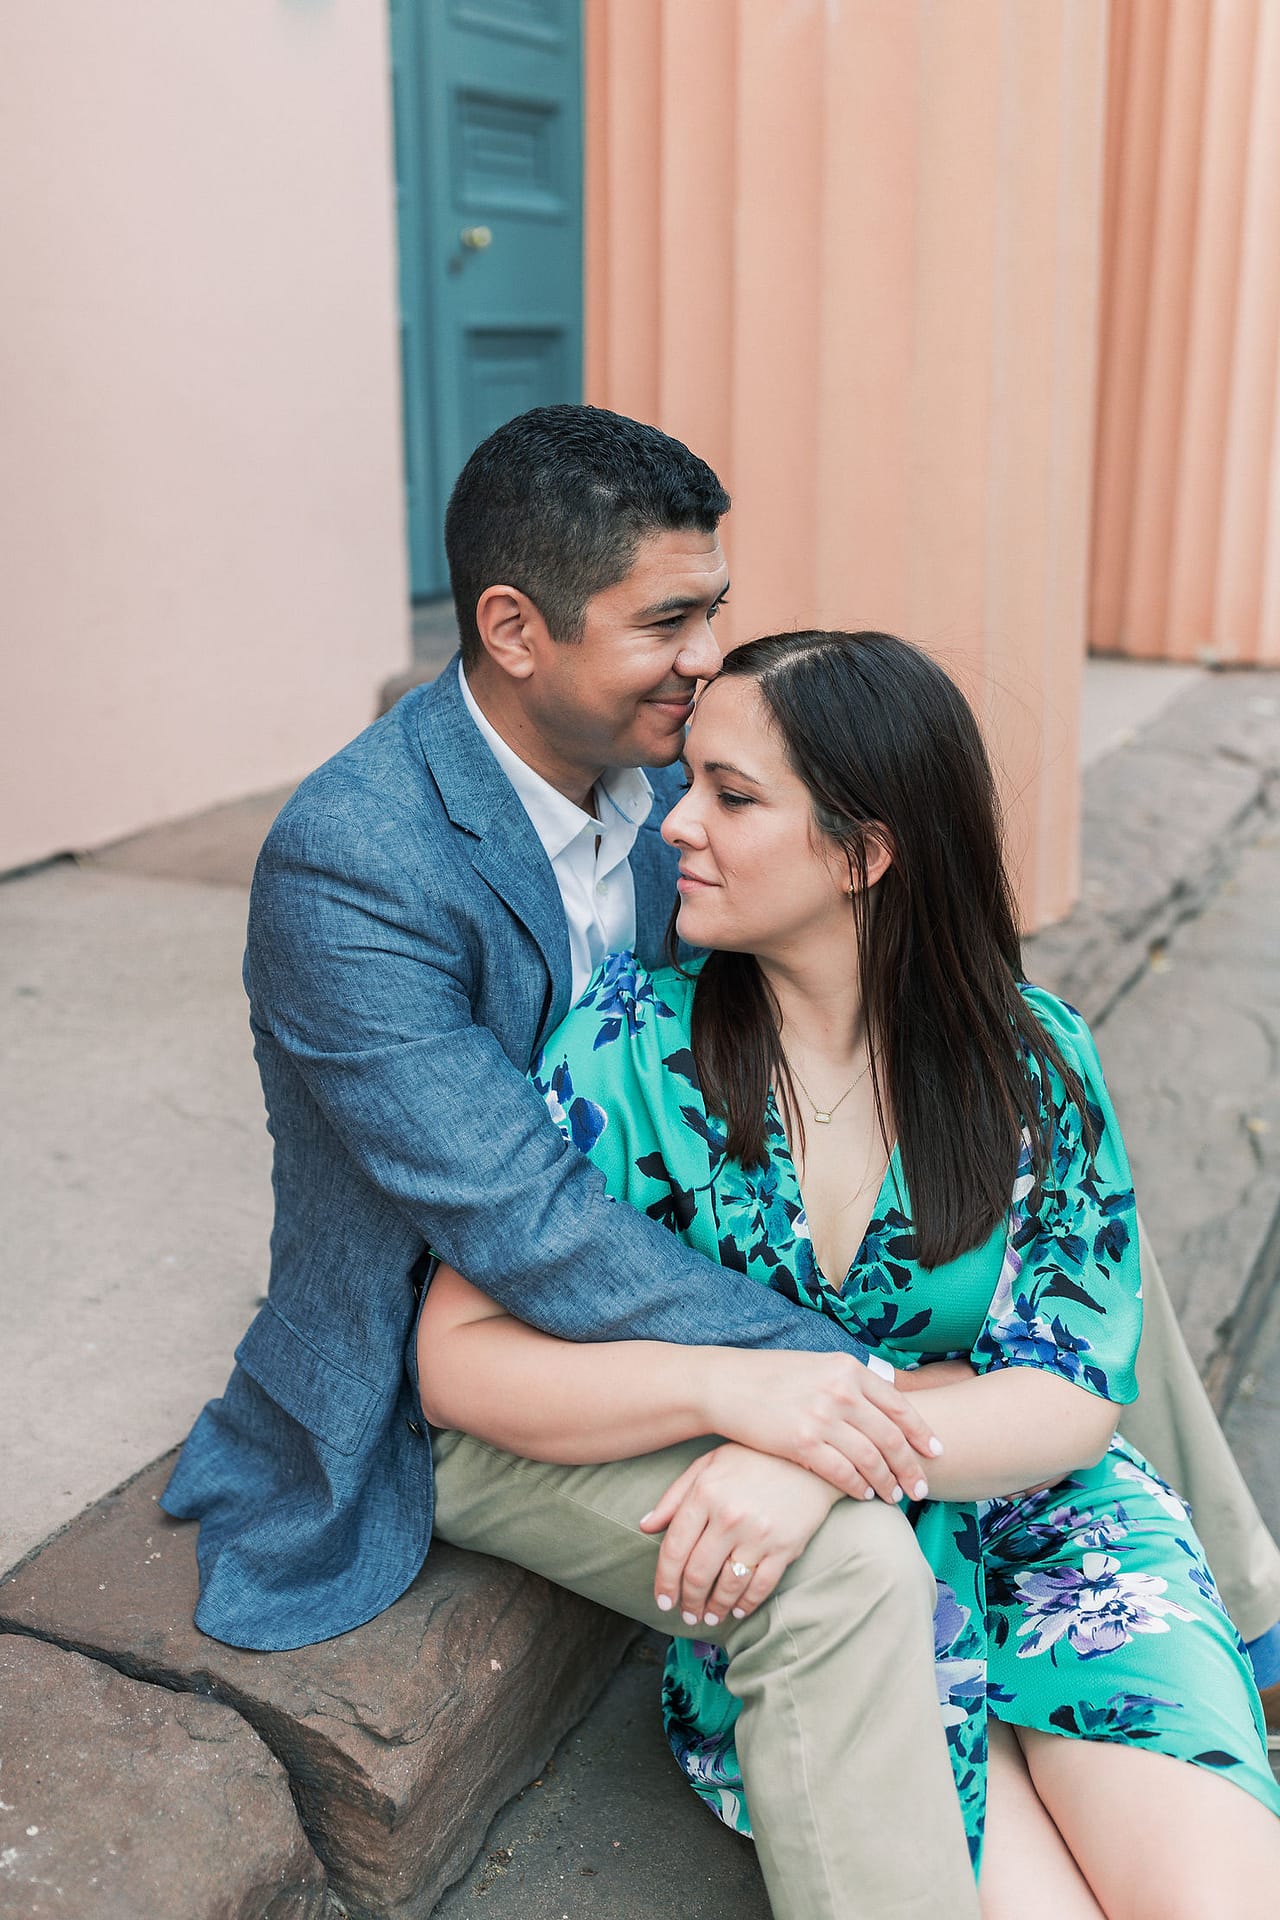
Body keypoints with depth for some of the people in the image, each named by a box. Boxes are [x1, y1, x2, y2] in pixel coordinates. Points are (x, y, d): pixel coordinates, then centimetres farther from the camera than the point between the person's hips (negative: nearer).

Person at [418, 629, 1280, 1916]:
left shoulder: (1033, 1061, -7)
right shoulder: (635, 1044, -10)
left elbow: (1074, 1396, -10)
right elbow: (458, 1361, -13)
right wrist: (732, 1384, -28)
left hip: (1031, 1521, 2)